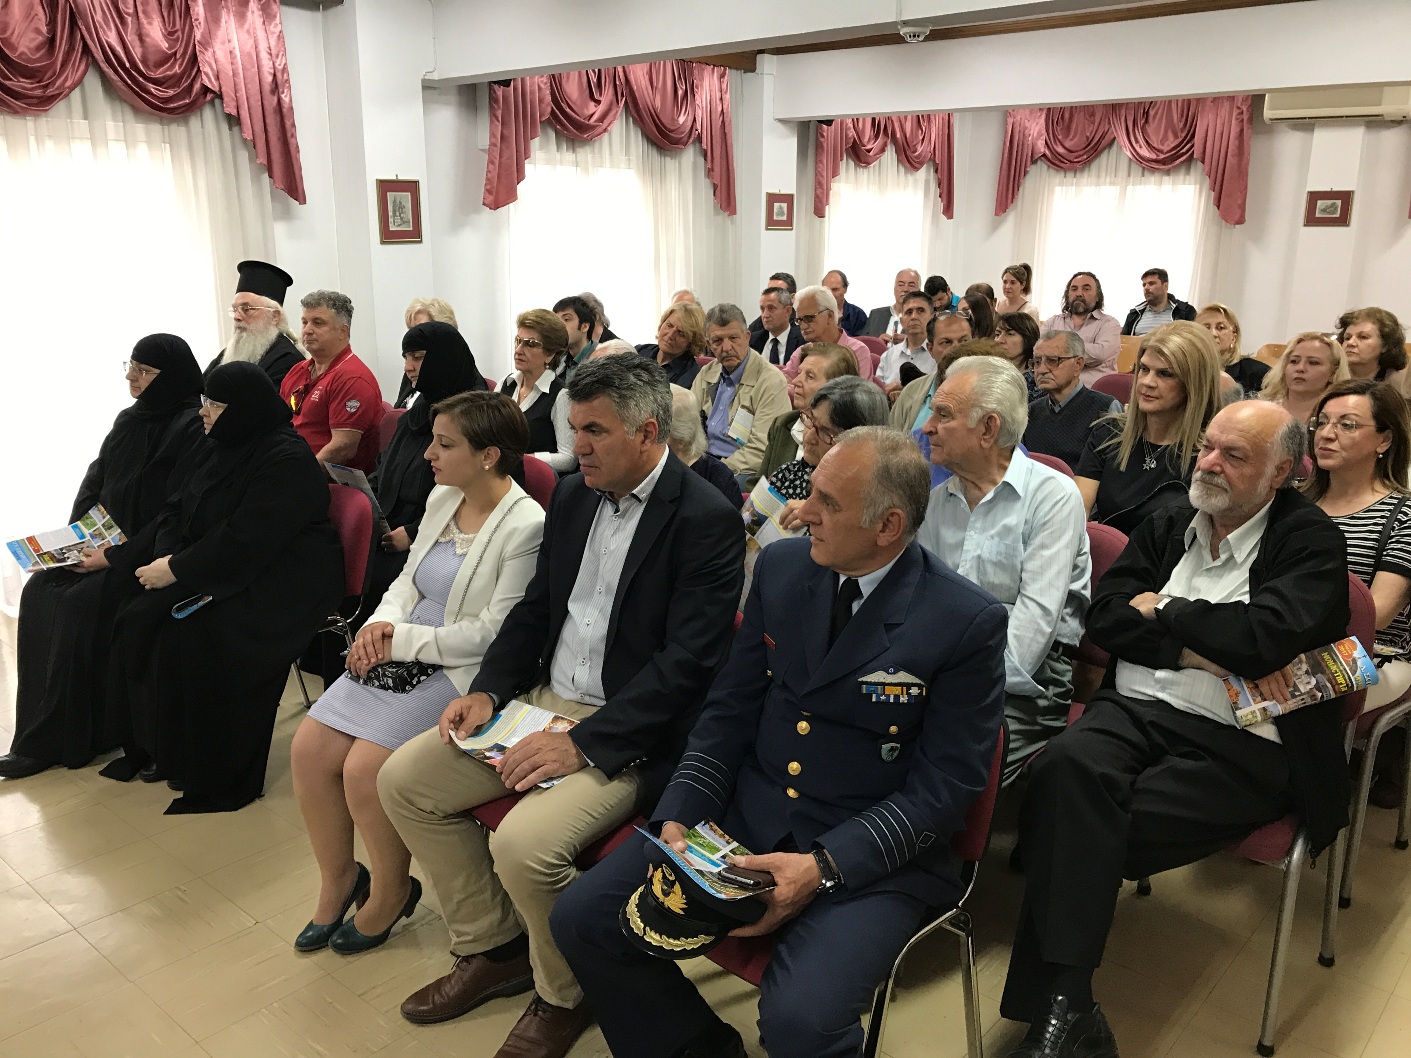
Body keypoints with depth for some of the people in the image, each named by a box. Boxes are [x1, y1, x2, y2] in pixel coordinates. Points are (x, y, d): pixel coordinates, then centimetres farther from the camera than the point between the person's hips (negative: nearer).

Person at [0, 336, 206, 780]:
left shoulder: (191, 429, -14)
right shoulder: (129, 419, 11)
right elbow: (94, 482, 15)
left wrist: (118, 556, -21)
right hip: (108, 544, 8)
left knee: (77, 602, -23)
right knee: (39, 592, -9)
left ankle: (73, 739, -8)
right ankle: (39, 739, -4)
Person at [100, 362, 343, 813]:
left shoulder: (287, 462, -18)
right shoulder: (216, 450, 12)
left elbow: (244, 542, -23)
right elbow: (177, 512, 13)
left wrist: (177, 570, -18)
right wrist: (165, 561, -5)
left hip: (279, 585, -9)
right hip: (219, 574, 9)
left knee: (190, 638, -26)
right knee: (137, 621, -7)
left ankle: (220, 782, -11)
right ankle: (151, 747, 10)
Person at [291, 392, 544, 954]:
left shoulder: (526, 526, -17)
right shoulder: (441, 498, 8)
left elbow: (495, 632, -19)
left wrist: (402, 640, -15)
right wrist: (381, 623, -4)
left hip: (463, 672, -8)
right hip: (400, 654, 8)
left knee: (365, 768, -20)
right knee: (308, 749, -4)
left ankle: (391, 891, 9)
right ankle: (338, 880, 19)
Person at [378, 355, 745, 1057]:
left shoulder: (708, 520, -16)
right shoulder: (573, 496, 7)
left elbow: (685, 664, -21)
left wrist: (583, 742, -25)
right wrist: (487, 690, -1)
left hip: (628, 732, -8)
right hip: (543, 701, 8)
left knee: (524, 842, -28)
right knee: (402, 780, 1)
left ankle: (565, 993, 6)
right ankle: (493, 947, 18)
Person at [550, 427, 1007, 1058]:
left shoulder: (968, 623, -14)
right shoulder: (781, 567, 1)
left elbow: (944, 786, -12)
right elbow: (729, 710, 6)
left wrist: (825, 866, -22)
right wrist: (680, 816, -8)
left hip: (871, 859, -5)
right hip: (745, 816, 5)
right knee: (582, 917, -6)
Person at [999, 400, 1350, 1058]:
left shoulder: (1311, 541, 3)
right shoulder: (1166, 527, 18)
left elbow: (1264, 636, -15)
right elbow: (1104, 616, 6)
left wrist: (1160, 609, -2)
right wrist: (1199, 650, -8)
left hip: (1241, 744, -4)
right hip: (1136, 709, 4)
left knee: (1084, 825, -27)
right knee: (1065, 769, -31)